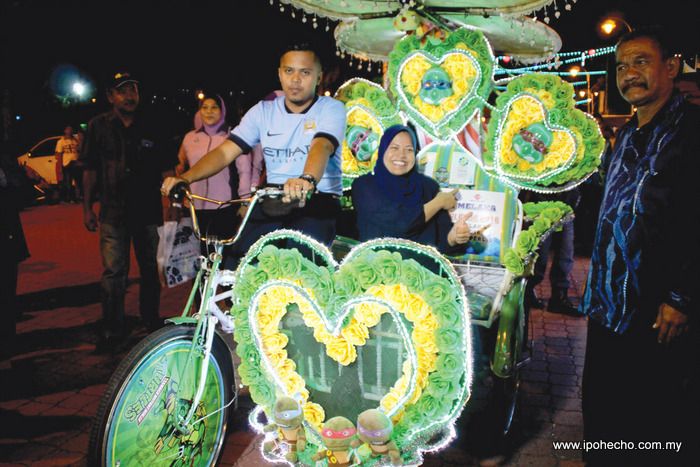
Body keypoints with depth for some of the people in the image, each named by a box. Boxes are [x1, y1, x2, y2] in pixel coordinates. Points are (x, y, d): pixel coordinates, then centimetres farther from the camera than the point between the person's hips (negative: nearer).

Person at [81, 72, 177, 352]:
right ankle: (113, 329, 8)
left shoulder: (150, 128, 8)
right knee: (114, 272, -4)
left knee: (151, 270, 10)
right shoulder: (99, 126, 6)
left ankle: (151, 322, 26)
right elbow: (90, 170, 7)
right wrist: (87, 208, 4)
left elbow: (166, 168, 9)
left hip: (149, 210, 2)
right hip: (113, 213, -1)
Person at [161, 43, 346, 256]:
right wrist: (185, 178, -16)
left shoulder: (331, 108, -1)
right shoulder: (263, 110, 9)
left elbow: (321, 147, -23)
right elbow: (225, 152, 1)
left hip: (319, 200, -3)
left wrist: (307, 180, -46)